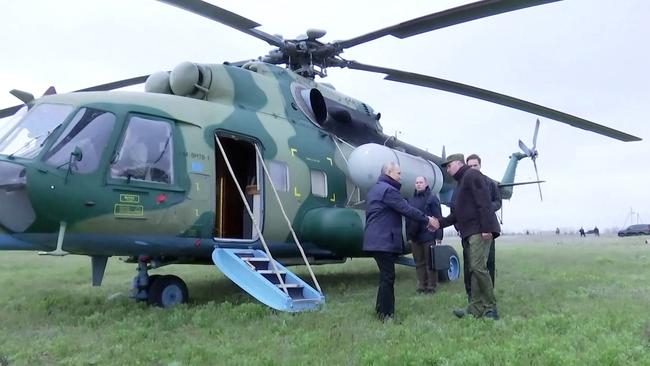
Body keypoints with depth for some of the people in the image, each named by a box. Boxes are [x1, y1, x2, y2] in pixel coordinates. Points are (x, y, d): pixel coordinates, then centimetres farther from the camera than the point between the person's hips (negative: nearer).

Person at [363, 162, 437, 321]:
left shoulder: (375, 189, 20)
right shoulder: (388, 189, -12)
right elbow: (407, 209, -14)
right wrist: (427, 219, -4)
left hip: (376, 240, 10)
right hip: (384, 240, -10)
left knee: (386, 275, 16)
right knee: (387, 277, -5)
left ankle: (382, 309, 22)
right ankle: (385, 314, -1)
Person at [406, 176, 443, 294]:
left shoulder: (432, 198, -2)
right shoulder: (411, 200, 12)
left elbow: (438, 218, -7)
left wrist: (438, 236, -12)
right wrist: (409, 235, 12)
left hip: (428, 236, -5)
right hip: (415, 237, 5)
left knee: (430, 262, 3)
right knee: (419, 263, 10)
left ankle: (431, 286, 11)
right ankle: (422, 285, 18)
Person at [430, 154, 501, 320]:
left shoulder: (472, 175, -5)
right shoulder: (460, 183, 25)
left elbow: (484, 203, -17)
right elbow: (456, 214, 22)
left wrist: (486, 228, -23)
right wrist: (440, 223, 9)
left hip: (480, 231, -10)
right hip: (471, 232, 10)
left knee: (478, 267, -14)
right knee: (474, 269, 7)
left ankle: (491, 308, -5)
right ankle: (475, 309, 8)